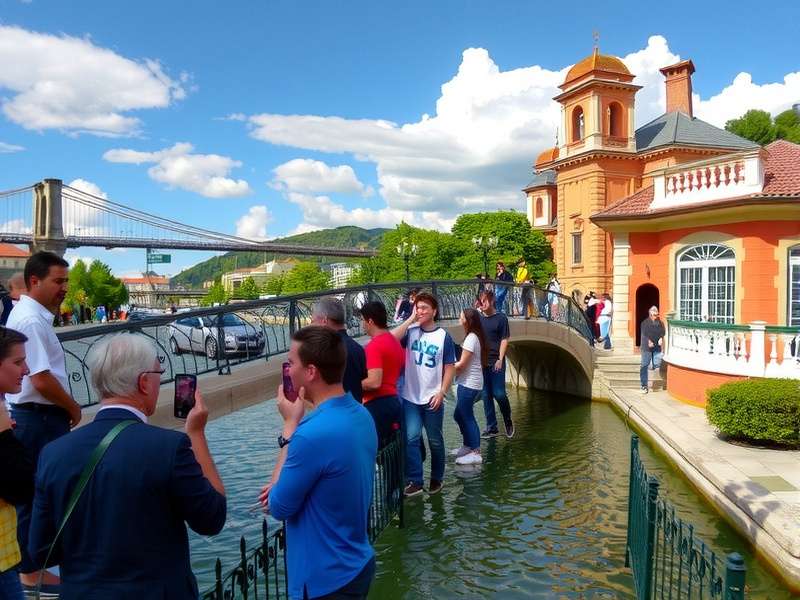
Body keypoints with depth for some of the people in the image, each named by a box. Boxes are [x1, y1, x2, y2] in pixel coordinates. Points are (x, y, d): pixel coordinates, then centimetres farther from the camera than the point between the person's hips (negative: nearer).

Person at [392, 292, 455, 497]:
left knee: (435, 440, 11)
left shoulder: (443, 336, -3)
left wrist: (442, 392, -12)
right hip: (410, 398, 1)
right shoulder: (410, 332, 1)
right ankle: (414, 481, 5)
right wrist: (410, 319, -13)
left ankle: (437, 478, 27)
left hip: (433, 399, -1)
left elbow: (449, 368, -2)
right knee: (411, 438, -4)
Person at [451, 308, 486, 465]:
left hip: (469, 384, -10)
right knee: (459, 415, 17)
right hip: (467, 382, 10)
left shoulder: (471, 338, -17)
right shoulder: (474, 336, 12)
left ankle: (475, 453, 0)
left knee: (467, 417, -4)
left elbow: (461, 364, -17)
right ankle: (468, 446, 28)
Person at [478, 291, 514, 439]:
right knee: (486, 396, 6)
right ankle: (491, 428, 14)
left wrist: (500, 359, -12)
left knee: (499, 394, -7)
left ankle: (508, 421, 18)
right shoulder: (478, 318, 10)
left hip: (496, 363, -4)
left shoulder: (501, 318, -1)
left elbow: (504, 340, -4)